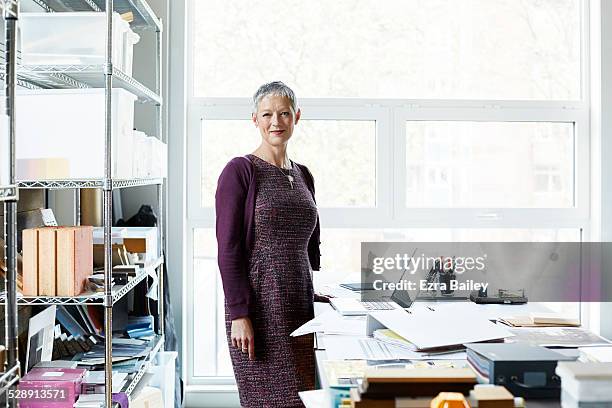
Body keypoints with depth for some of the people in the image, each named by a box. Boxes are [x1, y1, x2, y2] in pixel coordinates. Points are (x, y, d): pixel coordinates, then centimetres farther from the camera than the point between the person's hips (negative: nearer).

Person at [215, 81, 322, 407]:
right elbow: (228, 248, -11)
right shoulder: (240, 170, -5)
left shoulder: (303, 175, 14)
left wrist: (312, 295, 13)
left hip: (300, 307, 6)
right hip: (259, 307, -6)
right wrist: (238, 314, -16)